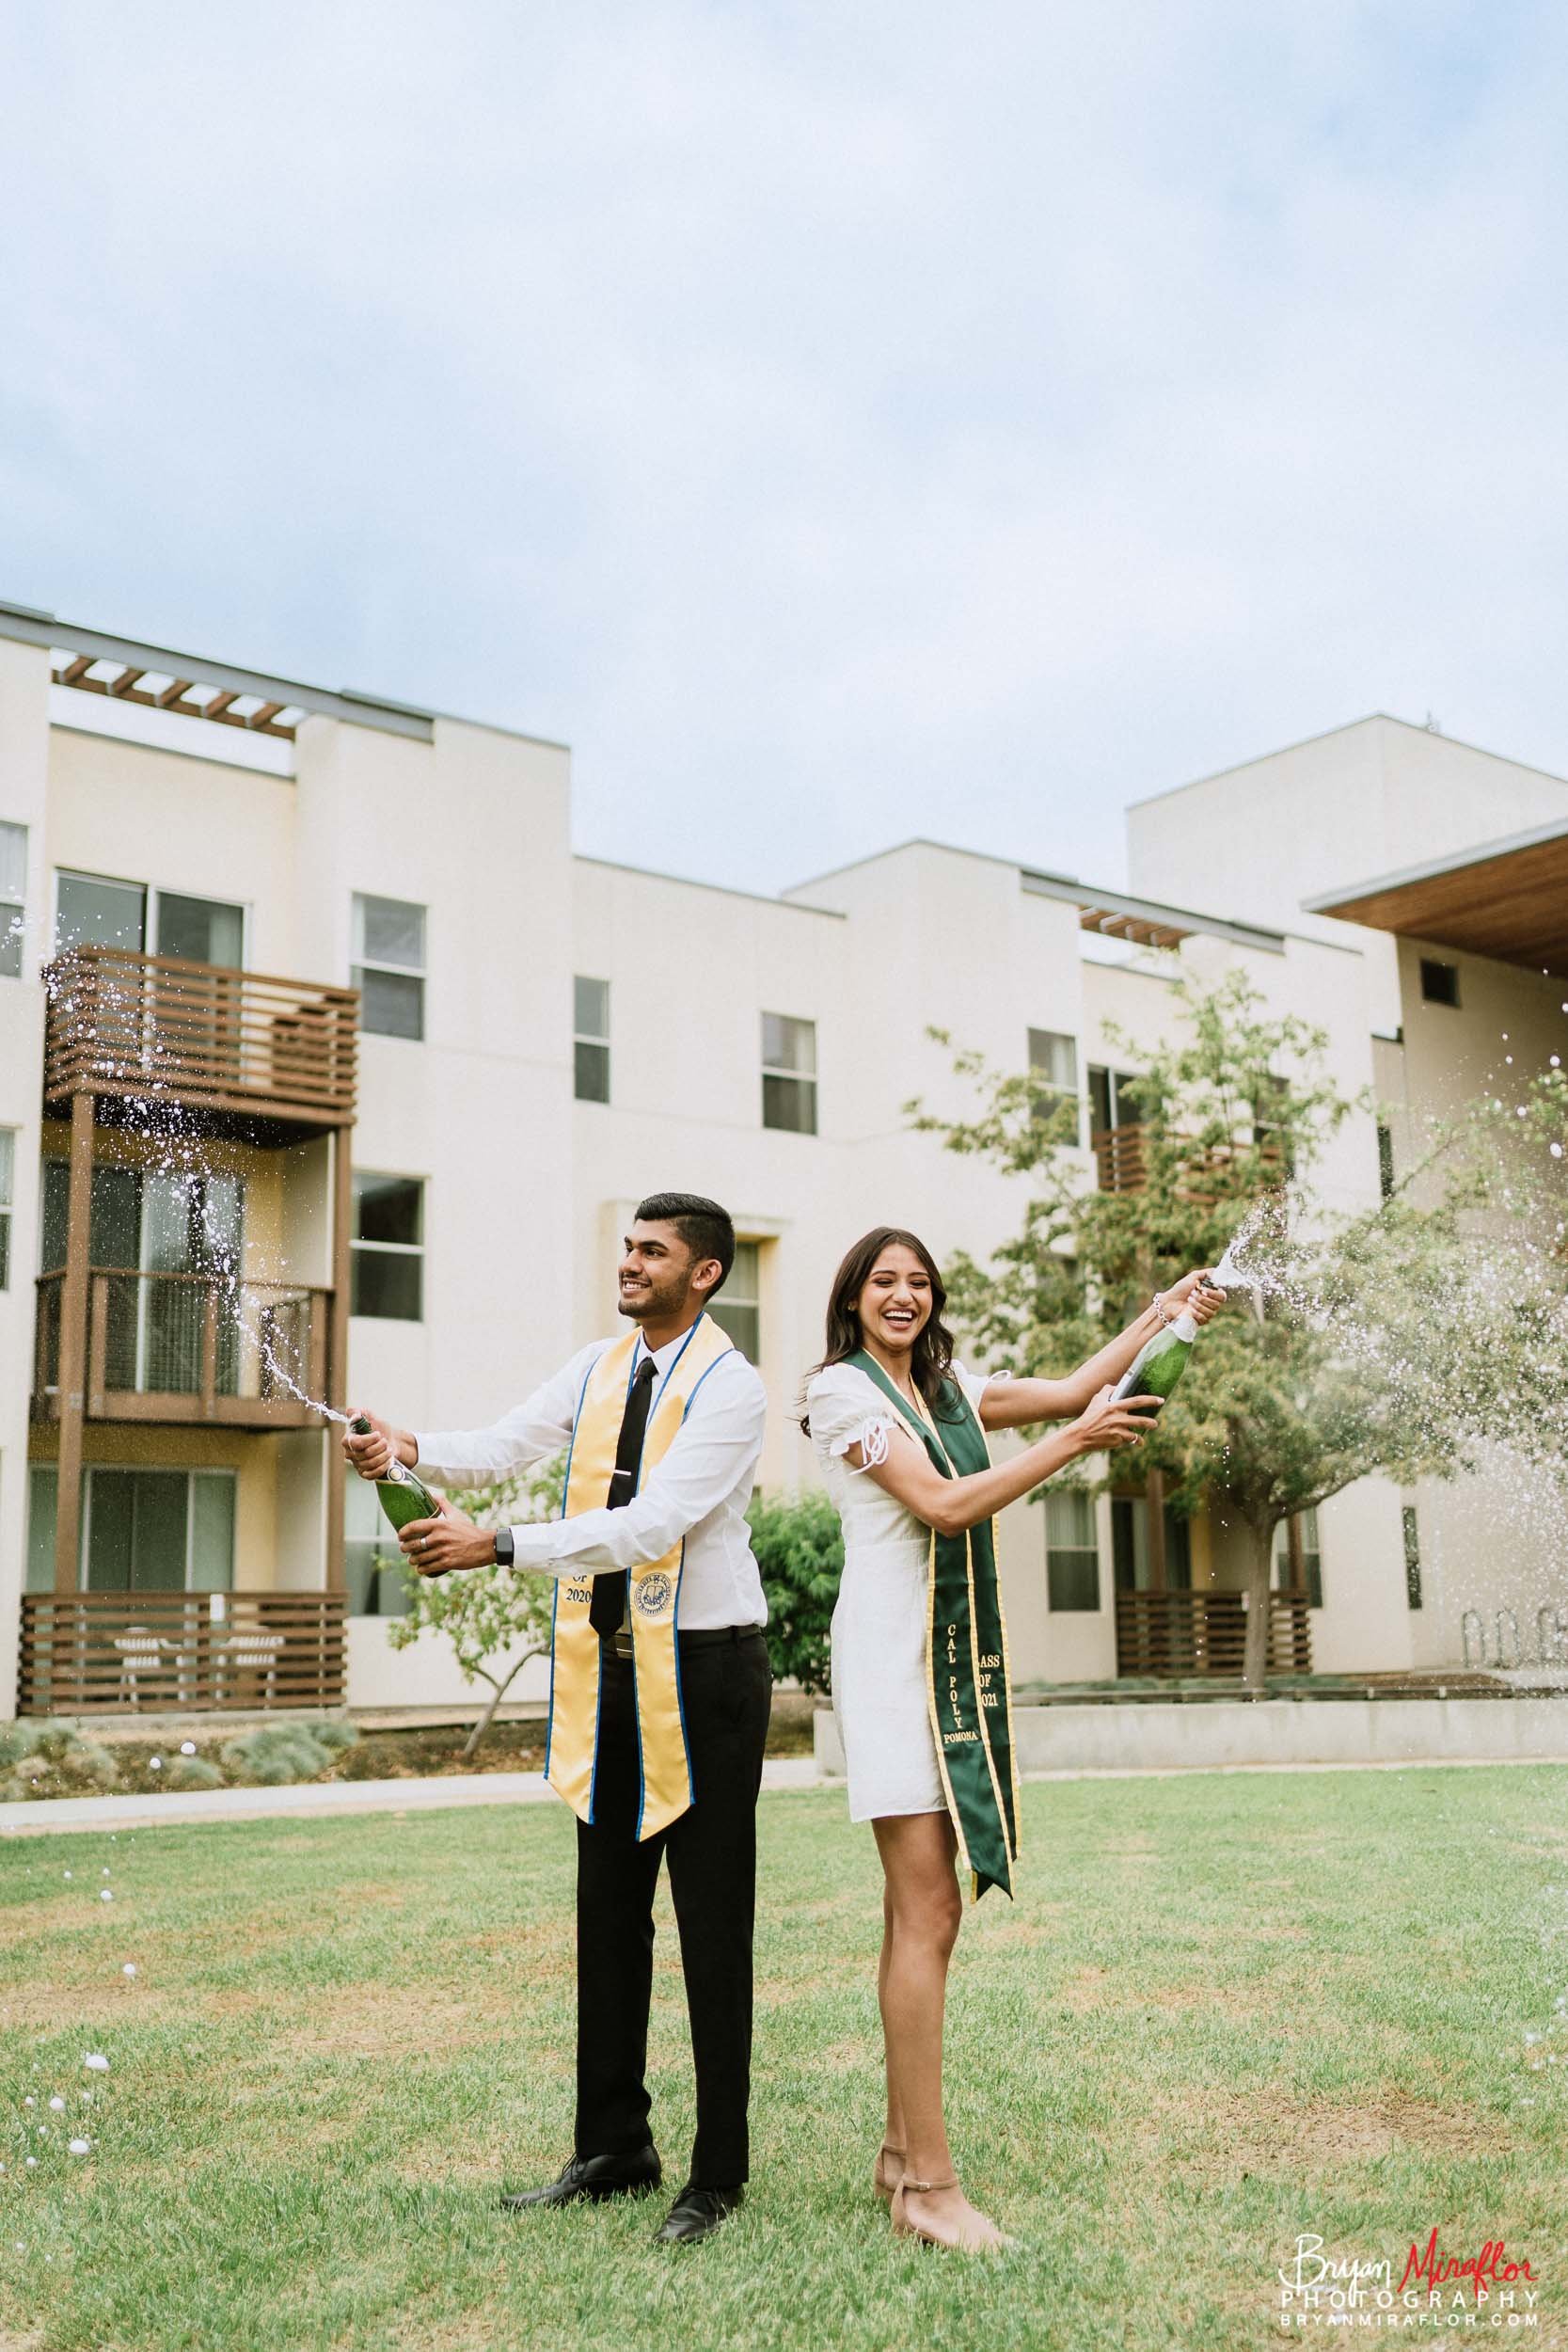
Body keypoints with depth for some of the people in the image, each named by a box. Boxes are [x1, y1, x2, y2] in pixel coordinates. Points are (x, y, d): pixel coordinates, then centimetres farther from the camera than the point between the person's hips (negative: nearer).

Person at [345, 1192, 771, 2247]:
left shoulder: (730, 1387, -14)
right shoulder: (599, 1368, 9)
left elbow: (651, 1524, -24)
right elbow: (507, 1445, -1)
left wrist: (495, 1545, -30)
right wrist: (411, 1446, -22)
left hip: (705, 1667, -7)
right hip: (611, 1666, 7)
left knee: (712, 1923, 0)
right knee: (609, 1914, 13)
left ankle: (720, 2171, 12)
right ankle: (613, 2148, 25)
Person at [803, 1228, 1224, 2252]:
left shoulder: (949, 1388, 17)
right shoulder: (842, 1390, -4)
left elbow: (1071, 1389, 12)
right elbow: (945, 1506, -13)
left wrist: (1164, 1314, 5)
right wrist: (1074, 1443, -15)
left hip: (957, 1657, 7)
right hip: (892, 1655, -7)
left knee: (921, 1910, 9)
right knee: (928, 1911, -10)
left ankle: (902, 2155, 17)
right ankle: (930, 2184, -6)